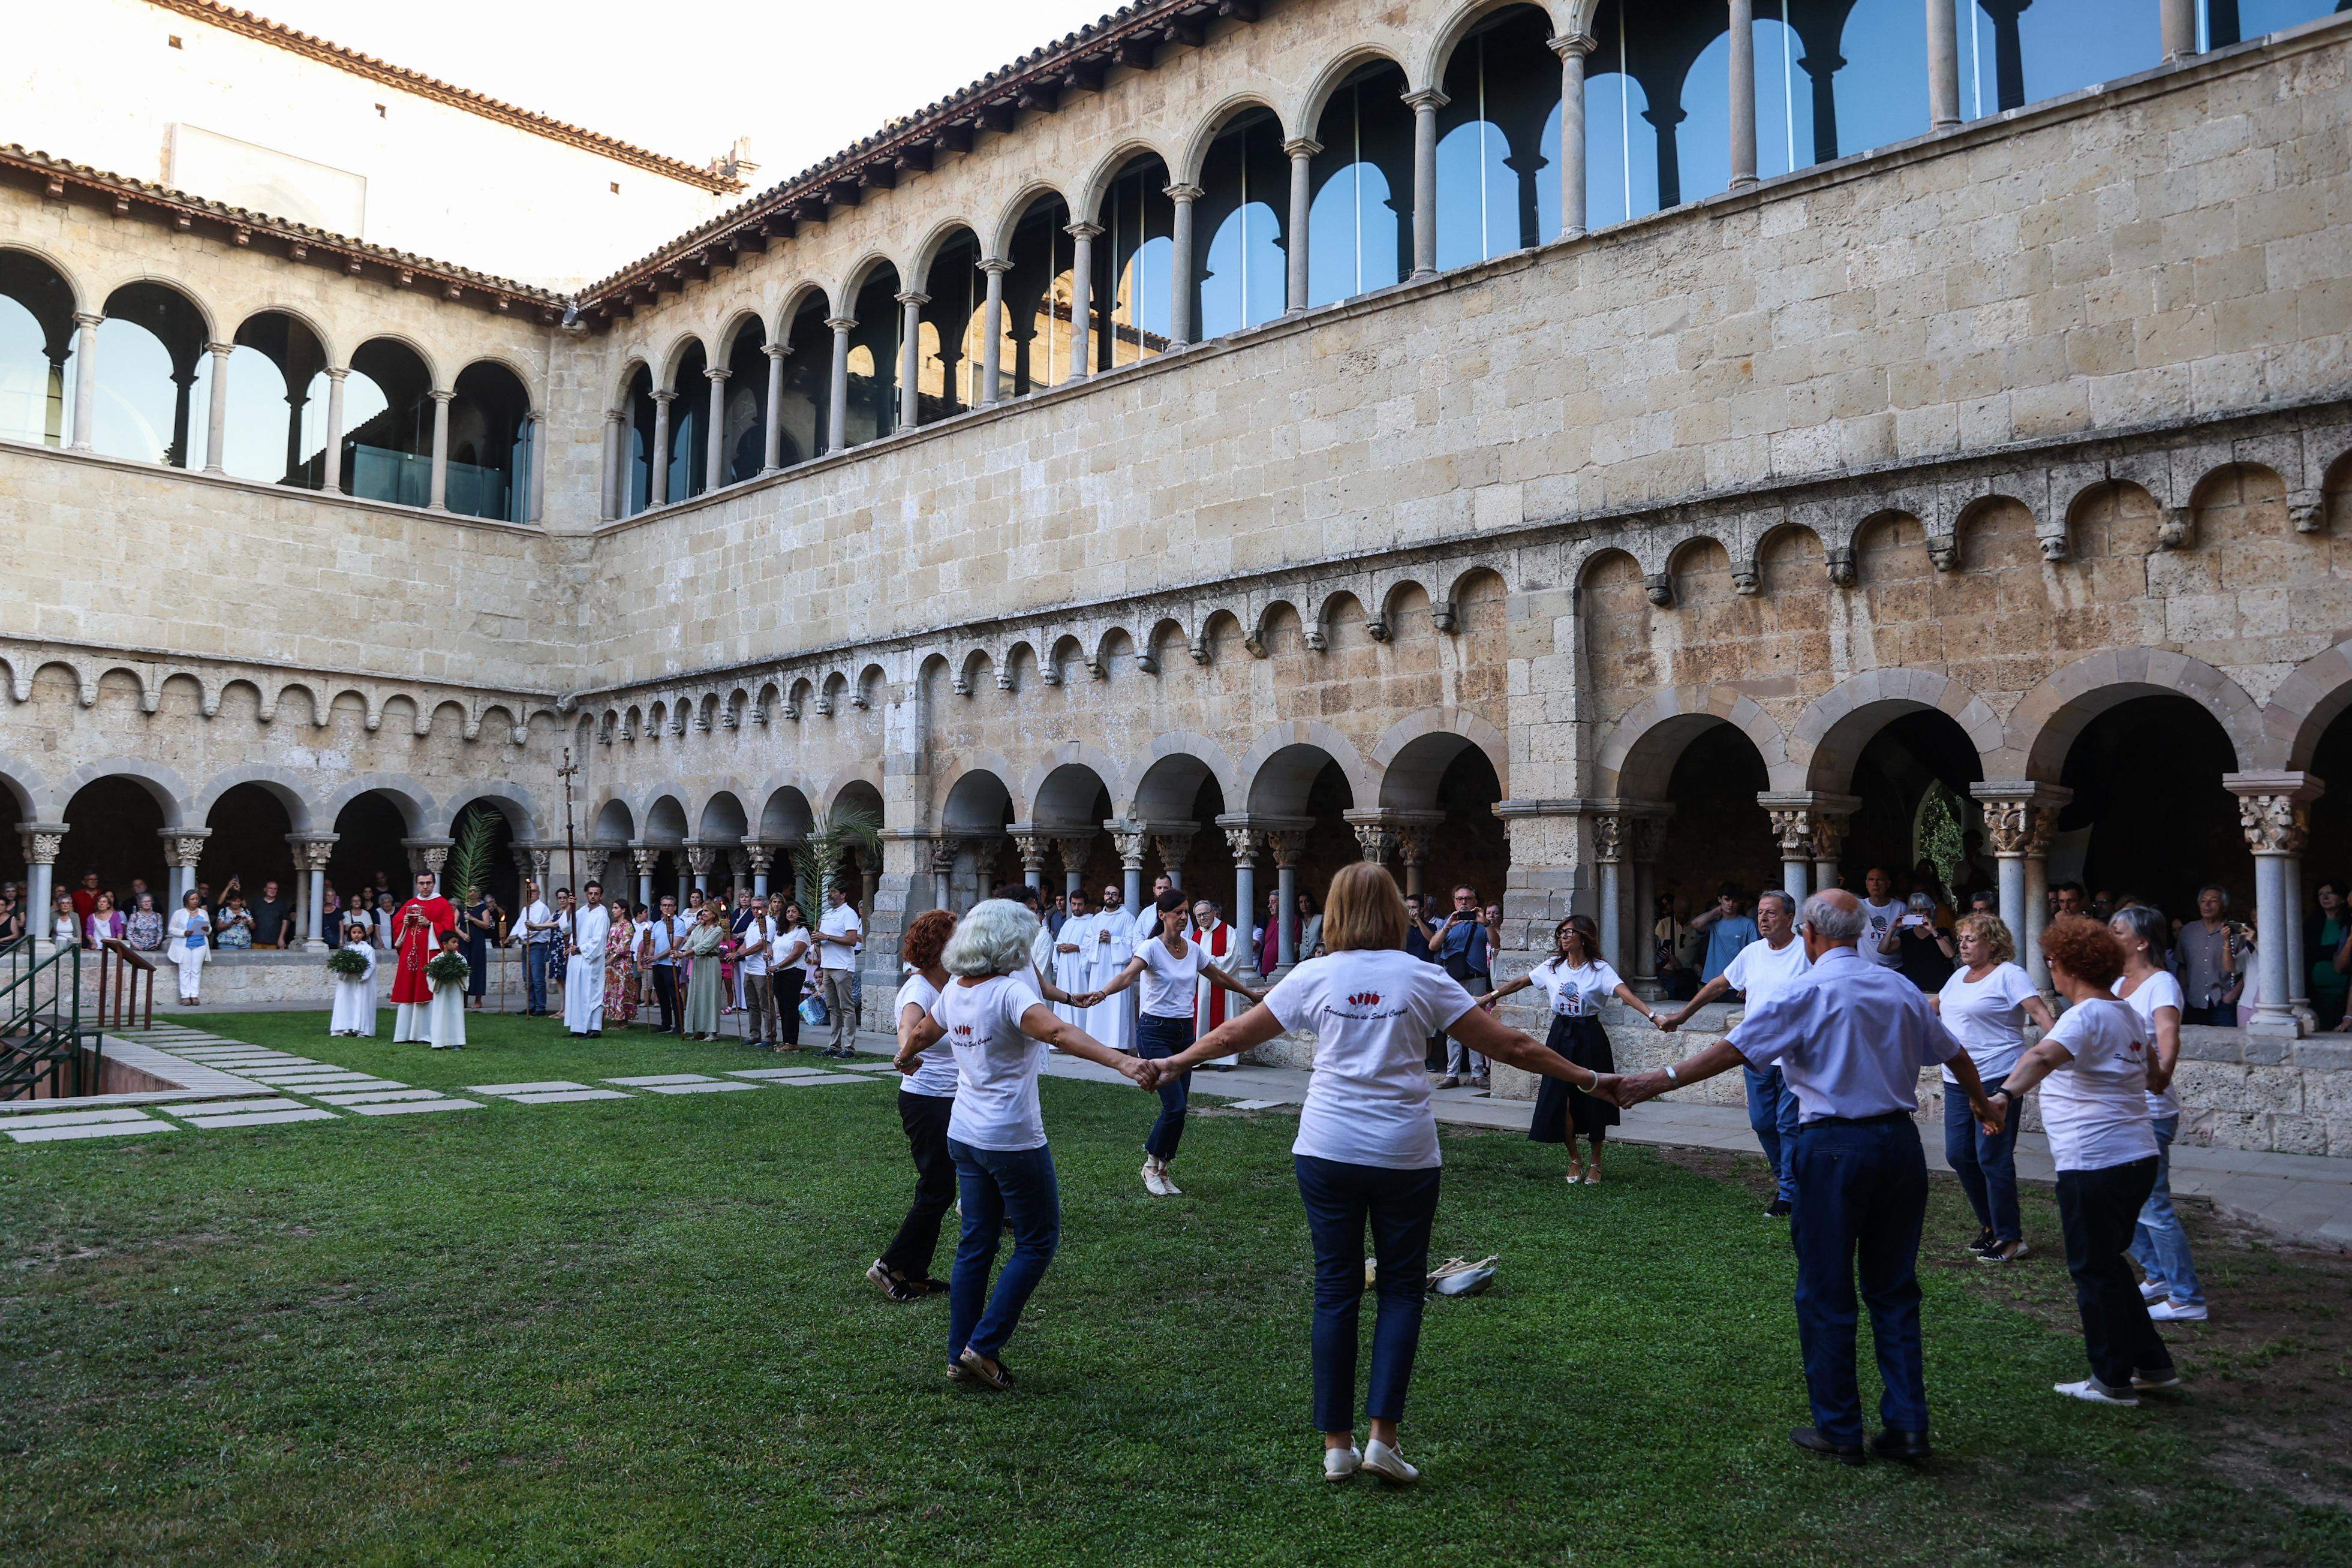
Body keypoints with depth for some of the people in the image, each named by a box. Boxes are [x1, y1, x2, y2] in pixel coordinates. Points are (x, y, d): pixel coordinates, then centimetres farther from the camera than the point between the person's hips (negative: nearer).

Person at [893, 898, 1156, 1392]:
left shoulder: (954, 990, 5)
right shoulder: (1009, 990, -19)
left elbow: (922, 1033, 24)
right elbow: (1059, 1032, -36)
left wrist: (904, 1057, 47)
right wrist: (1123, 1062, -48)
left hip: (964, 1137, 8)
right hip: (1012, 1141, -8)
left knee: (976, 1243, 16)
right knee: (1039, 1240, 8)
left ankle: (961, 1356, 22)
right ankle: (984, 1346, 5)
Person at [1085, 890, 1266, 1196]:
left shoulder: (1194, 949, 7)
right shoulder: (1152, 948, -11)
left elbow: (1219, 977, 24)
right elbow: (1128, 976, -28)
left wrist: (1251, 994, 33)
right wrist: (1102, 993, -47)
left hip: (1185, 1031, 6)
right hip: (1155, 1030, -6)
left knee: (1179, 1108, 4)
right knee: (1175, 1106, -12)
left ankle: (1162, 1171, 17)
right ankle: (1151, 1166, 9)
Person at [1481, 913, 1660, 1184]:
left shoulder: (1600, 969, -10)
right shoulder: (1553, 966, 3)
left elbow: (1625, 994, -23)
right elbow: (1520, 983, 11)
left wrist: (1652, 1015, -38)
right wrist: (1490, 996, 11)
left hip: (1589, 1037, -3)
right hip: (1561, 1035, 3)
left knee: (1593, 1099, 4)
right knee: (1561, 1100, 0)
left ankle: (1595, 1163, 22)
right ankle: (1574, 1160, 19)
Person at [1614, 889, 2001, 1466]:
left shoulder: (1807, 992, -8)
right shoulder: (1901, 988, 9)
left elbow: (1733, 1050, -15)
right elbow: (1954, 1054, 21)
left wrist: (1662, 1079, -10)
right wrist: (1983, 1104, 40)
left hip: (1834, 1144, -5)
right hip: (1900, 1140, 6)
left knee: (1826, 1293, 5)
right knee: (1893, 1288, 15)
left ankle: (1839, 1431, 12)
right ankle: (1907, 1426, 15)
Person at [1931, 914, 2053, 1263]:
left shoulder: (2009, 974, -8)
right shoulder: (1959, 976, 16)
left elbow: (2040, 1012, -19)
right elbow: (1935, 1005, 32)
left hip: (1997, 1080, -8)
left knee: (1993, 1159, -6)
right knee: (1958, 1155, 8)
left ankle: (2010, 1238, 5)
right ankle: (1990, 1224, 25)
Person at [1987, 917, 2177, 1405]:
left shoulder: (2086, 1016, -16)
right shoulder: (2129, 1014, 13)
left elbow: (2043, 1057, -37)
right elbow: (2153, 1074, 32)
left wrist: (2005, 1094, -51)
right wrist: (2153, 1078, 55)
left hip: (2094, 1166, -9)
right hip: (2138, 1158, 9)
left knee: (2094, 1270, 4)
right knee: (2109, 1263, 22)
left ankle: (2112, 1381, 14)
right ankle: (2153, 1364, 27)